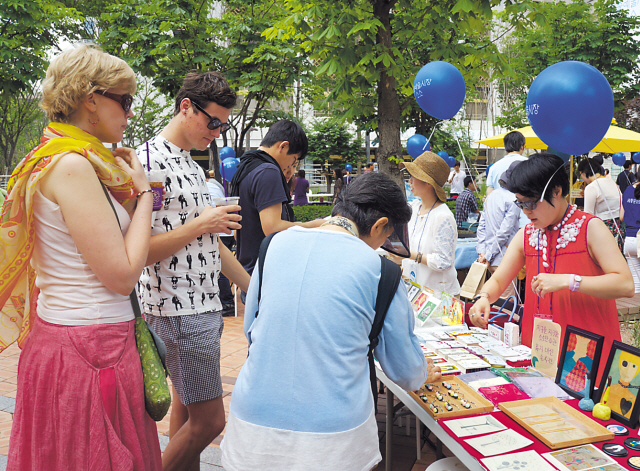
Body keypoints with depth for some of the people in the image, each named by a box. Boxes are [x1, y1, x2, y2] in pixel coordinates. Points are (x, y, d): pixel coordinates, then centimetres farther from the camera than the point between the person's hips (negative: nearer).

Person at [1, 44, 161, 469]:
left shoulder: (80, 163, 12)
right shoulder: (72, 166, -17)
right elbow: (123, 275, -20)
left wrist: (128, 189, 7)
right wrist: (143, 192, -10)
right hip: (89, 349, -9)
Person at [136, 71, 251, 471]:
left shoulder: (193, 166, 14)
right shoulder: (148, 161, -15)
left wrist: (254, 288, 18)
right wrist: (200, 224, -17)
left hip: (205, 306, 9)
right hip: (180, 310, -9)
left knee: (187, 407, 18)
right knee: (209, 420, -2)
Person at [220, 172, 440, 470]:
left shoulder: (277, 243, 0)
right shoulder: (378, 269, -8)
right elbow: (403, 367, 4)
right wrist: (423, 375, 28)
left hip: (253, 422, 3)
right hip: (334, 439, -2)